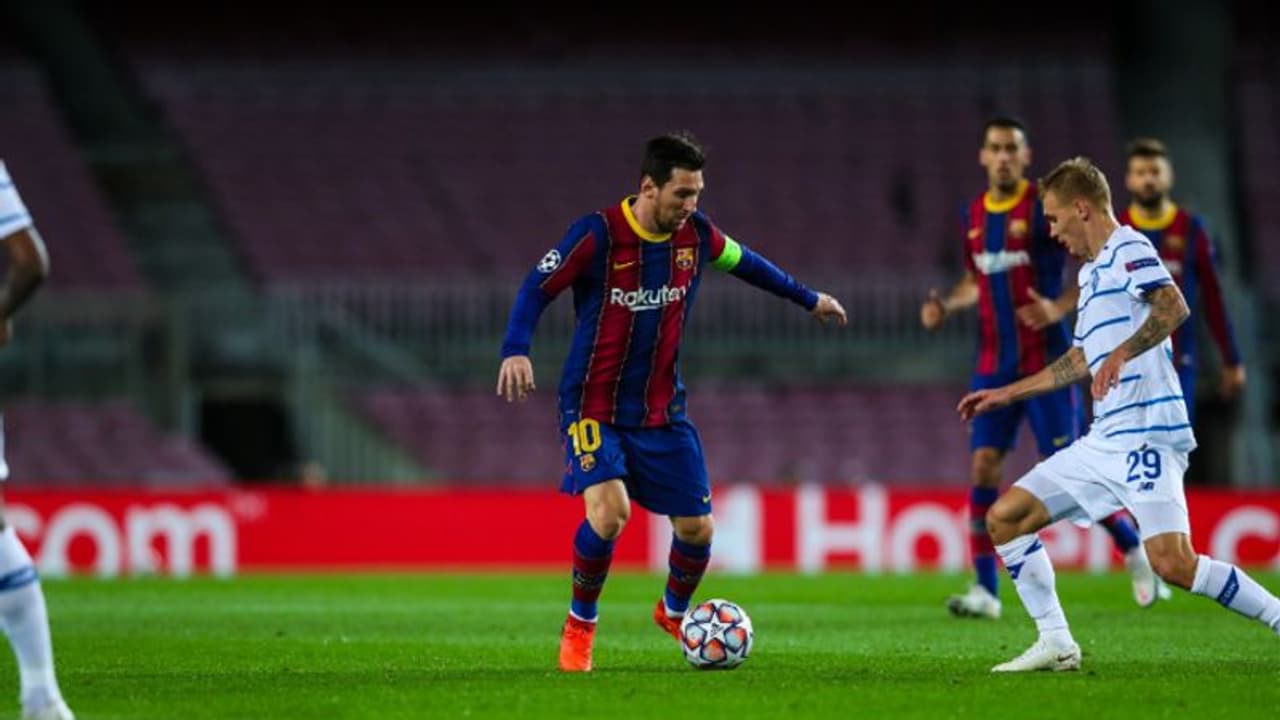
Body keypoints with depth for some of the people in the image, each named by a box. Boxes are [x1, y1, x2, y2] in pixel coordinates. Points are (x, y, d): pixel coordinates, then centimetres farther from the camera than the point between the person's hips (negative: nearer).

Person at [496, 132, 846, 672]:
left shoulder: (696, 236, -2)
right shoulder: (598, 235, -17)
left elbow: (744, 262, 18)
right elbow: (538, 287, -14)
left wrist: (808, 299, 29)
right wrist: (516, 351, -31)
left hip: (663, 410, 5)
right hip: (594, 407, -5)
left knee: (697, 528, 2)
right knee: (609, 509, -27)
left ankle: (674, 612, 36)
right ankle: (580, 624, -2)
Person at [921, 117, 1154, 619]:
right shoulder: (974, 215, 10)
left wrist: (1059, 307, -22)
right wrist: (946, 305, 5)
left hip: (1046, 363, -5)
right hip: (994, 365, 5)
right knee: (983, 466, -5)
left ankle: (1135, 550, 16)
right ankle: (986, 590, -3)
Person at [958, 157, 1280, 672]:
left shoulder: (1127, 249, -5)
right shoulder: (1092, 272, 23)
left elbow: (1174, 306, -24)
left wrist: (1122, 353, -36)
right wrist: (1007, 394, 38)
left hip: (1146, 432, -10)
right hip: (1103, 441, 10)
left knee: (1173, 563, -21)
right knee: (1005, 517, 5)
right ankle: (1056, 644, 5)